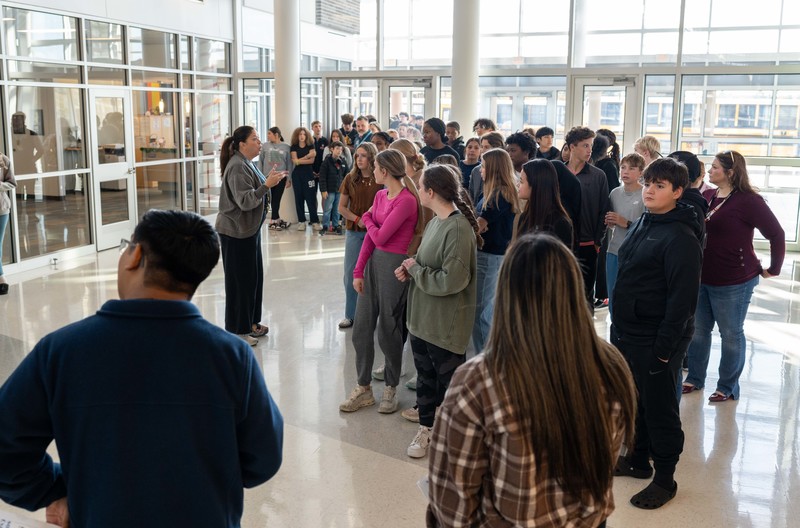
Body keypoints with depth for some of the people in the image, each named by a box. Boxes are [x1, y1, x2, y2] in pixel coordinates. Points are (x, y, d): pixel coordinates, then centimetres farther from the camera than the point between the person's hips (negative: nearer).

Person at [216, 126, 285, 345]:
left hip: (249, 229, 10)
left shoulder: (246, 163, 12)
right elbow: (245, 201, -26)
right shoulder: (237, 167, -19)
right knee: (240, 279, -1)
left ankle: (250, 322, 27)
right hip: (236, 231, -10)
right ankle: (237, 330, 9)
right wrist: (267, 185, -33)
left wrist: (269, 180, 8)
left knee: (253, 276, 15)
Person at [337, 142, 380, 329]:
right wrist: (358, 219, -12)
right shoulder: (350, 178, -1)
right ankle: (351, 315, 18)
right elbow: (341, 207, 2)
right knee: (351, 273, 6)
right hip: (354, 231, 2)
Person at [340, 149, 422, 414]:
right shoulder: (380, 196, 9)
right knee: (361, 327, 9)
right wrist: (358, 271, 0)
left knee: (388, 330, 4)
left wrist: (367, 218, 2)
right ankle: (363, 388, 21)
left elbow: (380, 237, -17)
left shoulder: (407, 201, -17)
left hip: (394, 264, -8)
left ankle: (391, 389, 23)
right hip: (372, 261, 8)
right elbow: (370, 237, 6)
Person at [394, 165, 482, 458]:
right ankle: (427, 426, 35)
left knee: (450, 380, 8)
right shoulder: (435, 222, 5)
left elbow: (452, 280, -27)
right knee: (425, 375, 19)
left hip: (446, 323, -8)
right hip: (422, 317, 9)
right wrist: (410, 269, -2)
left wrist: (414, 269, -16)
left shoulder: (458, 228, -23)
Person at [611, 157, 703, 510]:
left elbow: (683, 297, -20)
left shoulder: (681, 238, -17)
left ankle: (665, 479, 17)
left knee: (659, 409, 3)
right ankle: (638, 459, 36)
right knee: (634, 401, 19)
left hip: (656, 342, -8)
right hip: (626, 334, 8)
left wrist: (665, 346, -21)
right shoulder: (641, 225, 11)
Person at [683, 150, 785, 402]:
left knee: (731, 334, 8)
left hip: (733, 281, -6)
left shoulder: (748, 200, -14)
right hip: (702, 277, 6)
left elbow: (776, 234, -11)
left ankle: (728, 388, 21)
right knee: (698, 330, 15)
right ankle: (695, 378, 30)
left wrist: (773, 269, -5)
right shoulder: (707, 197, 4)